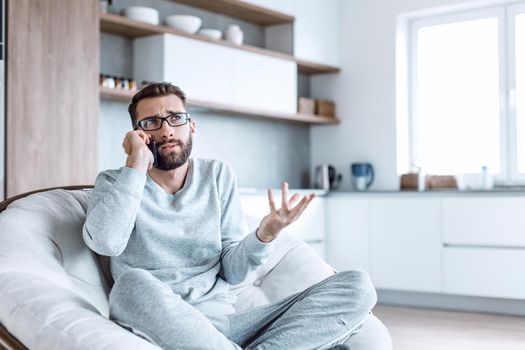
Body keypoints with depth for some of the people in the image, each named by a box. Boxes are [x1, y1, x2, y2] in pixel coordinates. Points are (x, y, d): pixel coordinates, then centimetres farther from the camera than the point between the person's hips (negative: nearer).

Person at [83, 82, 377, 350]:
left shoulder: (218, 175, 12)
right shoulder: (115, 183, 6)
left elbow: (232, 271, 7)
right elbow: (105, 242, -18)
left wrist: (265, 235, -13)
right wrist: (136, 165, -12)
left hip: (225, 324, 3)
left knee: (357, 287, -12)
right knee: (134, 284, -39)